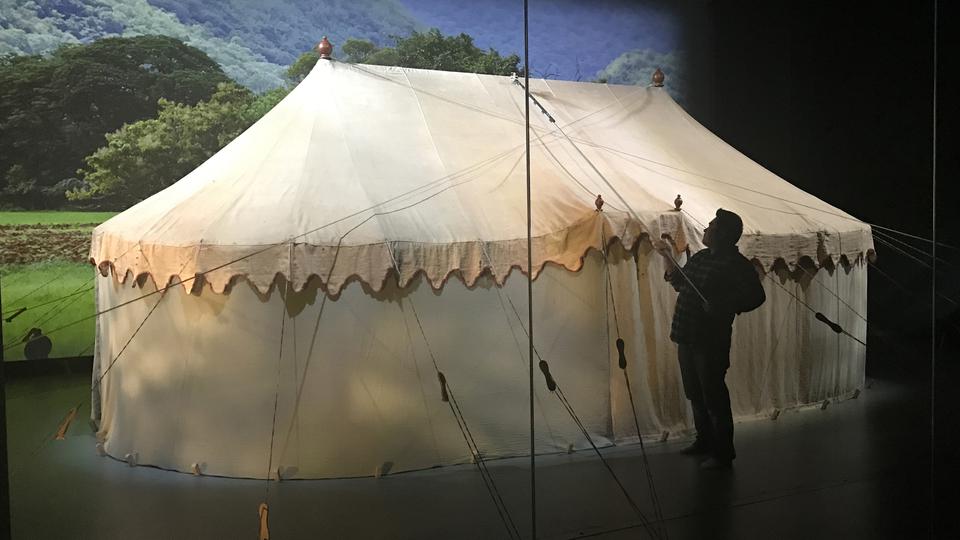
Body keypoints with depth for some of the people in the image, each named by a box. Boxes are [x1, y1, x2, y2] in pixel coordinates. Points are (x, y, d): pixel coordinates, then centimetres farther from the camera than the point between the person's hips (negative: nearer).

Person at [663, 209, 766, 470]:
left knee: (713, 395, -3)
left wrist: (724, 306, -30)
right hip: (687, 336, 9)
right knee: (695, 393, 19)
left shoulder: (736, 264, -12)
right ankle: (704, 440, 34)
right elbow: (686, 286, 23)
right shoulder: (699, 257, 12)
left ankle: (723, 453, 8)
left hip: (711, 340, -9)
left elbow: (756, 296, -19)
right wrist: (675, 278, 0)